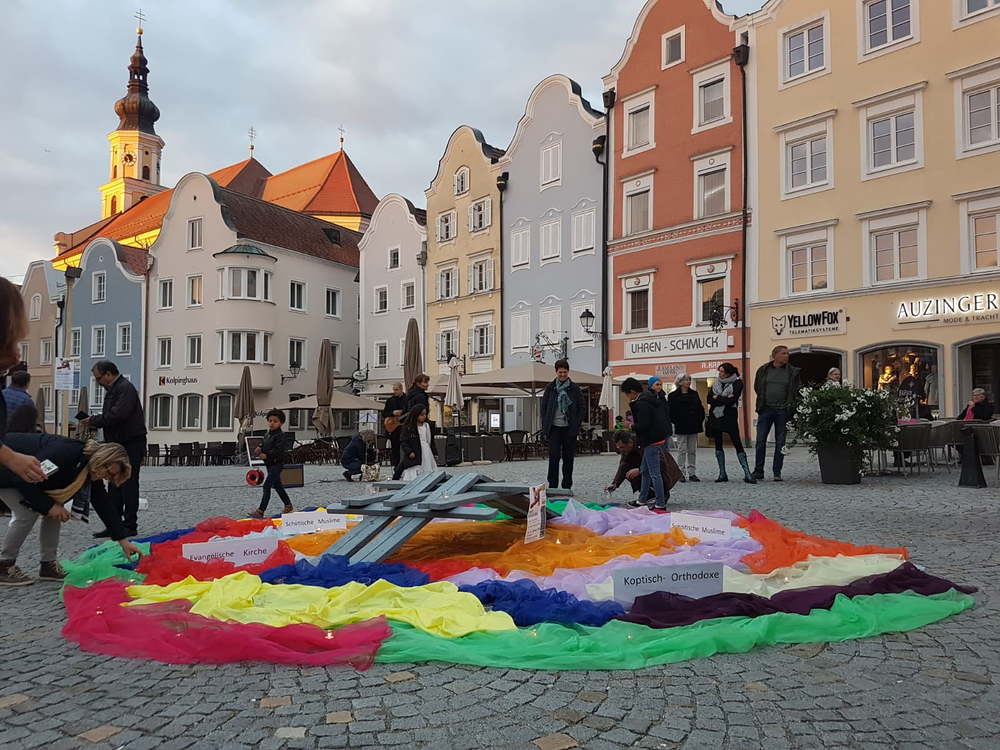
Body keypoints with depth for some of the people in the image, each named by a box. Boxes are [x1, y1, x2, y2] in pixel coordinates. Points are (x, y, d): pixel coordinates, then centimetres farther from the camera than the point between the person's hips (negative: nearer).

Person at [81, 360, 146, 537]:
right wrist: (93, 423, 2)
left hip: (131, 445, -10)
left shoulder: (125, 388, -13)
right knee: (115, 487, 12)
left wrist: (94, 420, -12)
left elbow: (117, 415, -24)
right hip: (118, 445, 10)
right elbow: (109, 417, 20)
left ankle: (130, 526, 1)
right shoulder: (112, 390, 18)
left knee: (128, 486, -5)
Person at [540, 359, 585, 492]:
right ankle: (552, 486, -3)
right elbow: (543, 407, 9)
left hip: (569, 428, 0)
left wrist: (576, 425, -3)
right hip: (554, 428, 0)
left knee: (568, 458, 5)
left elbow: (582, 407, 6)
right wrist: (545, 426, 0)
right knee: (554, 456, -8)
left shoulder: (575, 389, 5)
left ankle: (567, 486, 14)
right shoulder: (550, 388, 6)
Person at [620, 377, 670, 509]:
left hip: (652, 442, -11)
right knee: (645, 471, 18)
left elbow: (643, 425, -25)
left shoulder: (641, 404, -18)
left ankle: (660, 504, 1)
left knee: (654, 473, -4)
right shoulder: (652, 398, 13)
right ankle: (642, 500, 27)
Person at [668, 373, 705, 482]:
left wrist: (700, 421, 4)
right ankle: (682, 473, 6)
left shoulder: (694, 394, 11)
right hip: (681, 428, -4)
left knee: (692, 450, 7)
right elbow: (670, 411, -4)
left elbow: (700, 409, 13)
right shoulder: (673, 395, -2)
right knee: (682, 450, -1)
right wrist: (676, 422, -10)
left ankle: (691, 473, 12)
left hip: (693, 427, 4)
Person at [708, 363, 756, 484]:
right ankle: (722, 474, 14)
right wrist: (725, 399, -12)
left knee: (737, 444, -8)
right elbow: (709, 399, -2)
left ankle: (747, 474, -7)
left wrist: (717, 398, -8)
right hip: (716, 417, 5)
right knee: (718, 444, 7)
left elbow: (732, 400, -16)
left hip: (730, 417, -5)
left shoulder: (737, 383, -3)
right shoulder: (716, 383, 11)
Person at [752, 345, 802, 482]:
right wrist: (762, 403, 10)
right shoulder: (763, 370, 6)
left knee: (780, 443, 4)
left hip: (783, 411, 0)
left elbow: (798, 391, 7)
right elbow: (757, 388, 17)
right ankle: (758, 471, 7)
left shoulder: (793, 372, 4)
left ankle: (777, 472, 12)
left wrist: (790, 406, -1)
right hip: (765, 409, 0)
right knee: (760, 441, -1)